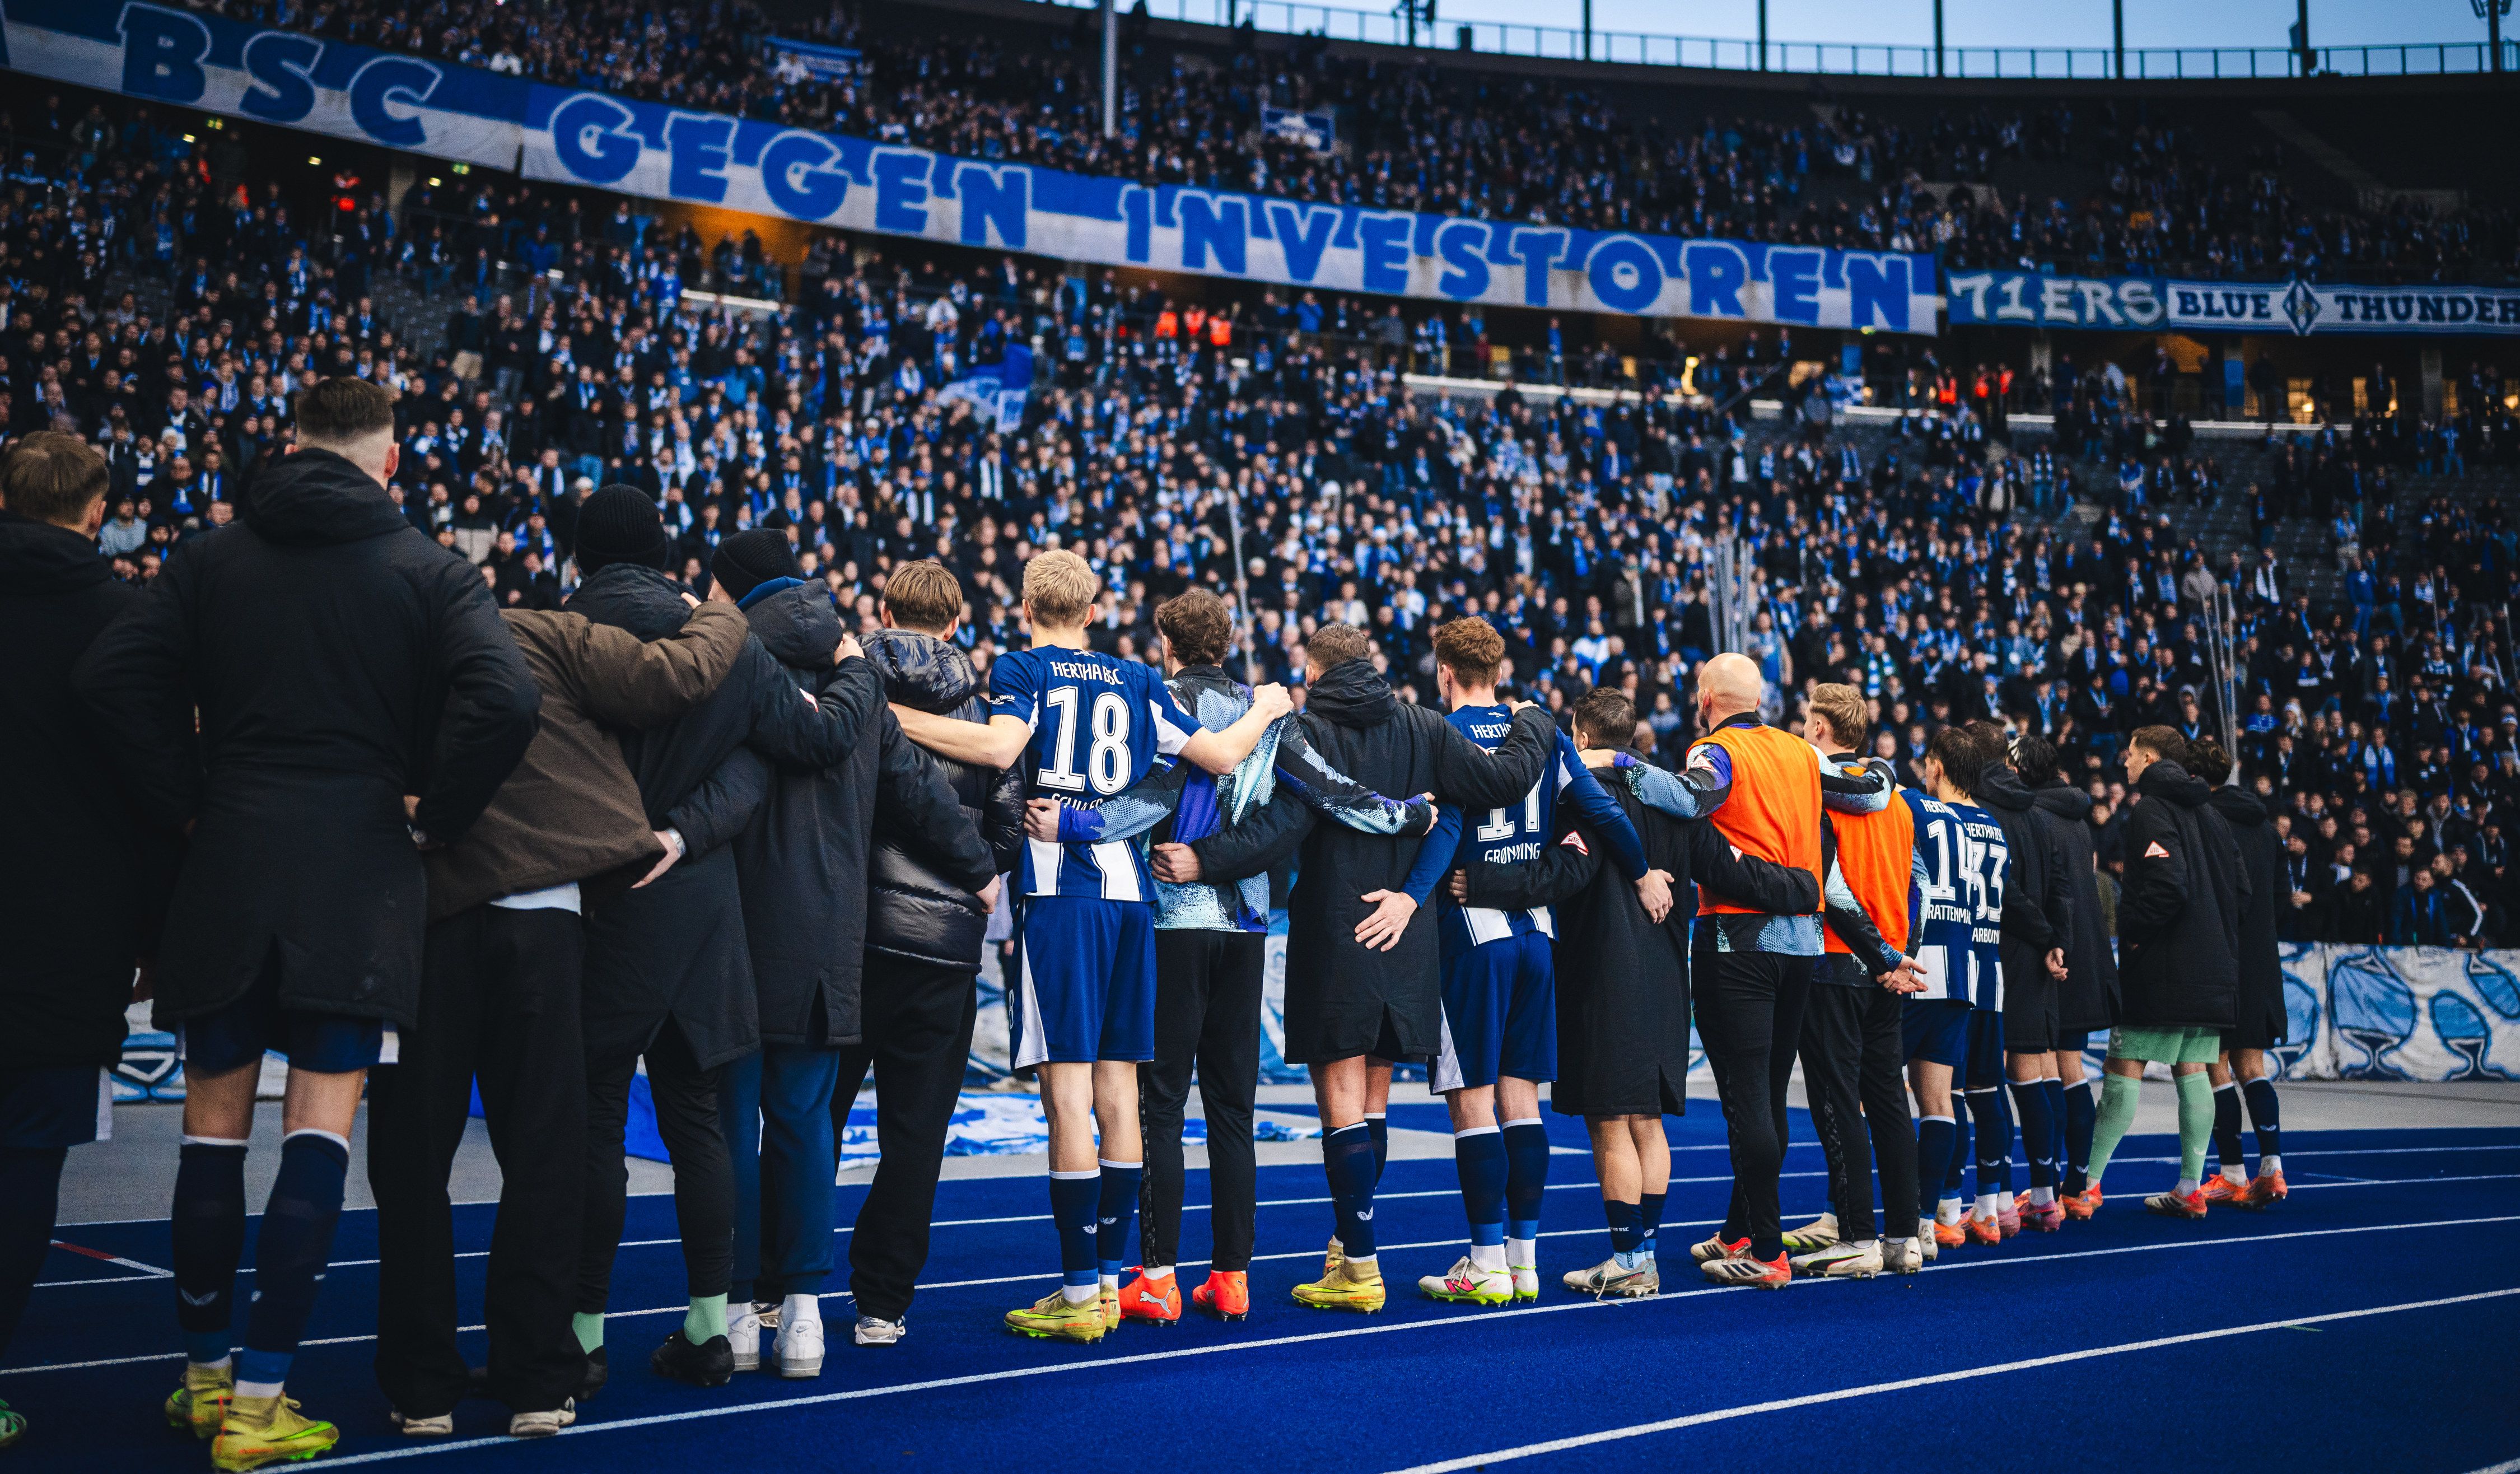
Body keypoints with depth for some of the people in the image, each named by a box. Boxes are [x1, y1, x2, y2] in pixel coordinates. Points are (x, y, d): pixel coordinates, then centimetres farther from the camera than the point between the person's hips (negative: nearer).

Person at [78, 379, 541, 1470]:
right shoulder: (427, 570, -1)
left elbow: (114, 675, -3)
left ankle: (206, 1377, 25)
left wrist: (186, 802, 4)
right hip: (362, 873, -2)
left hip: (227, 869, 2)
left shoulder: (214, 560, 7)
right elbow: (504, 700, -16)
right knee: (321, 1126, 3)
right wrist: (433, 816, -4)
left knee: (214, 1125, 14)